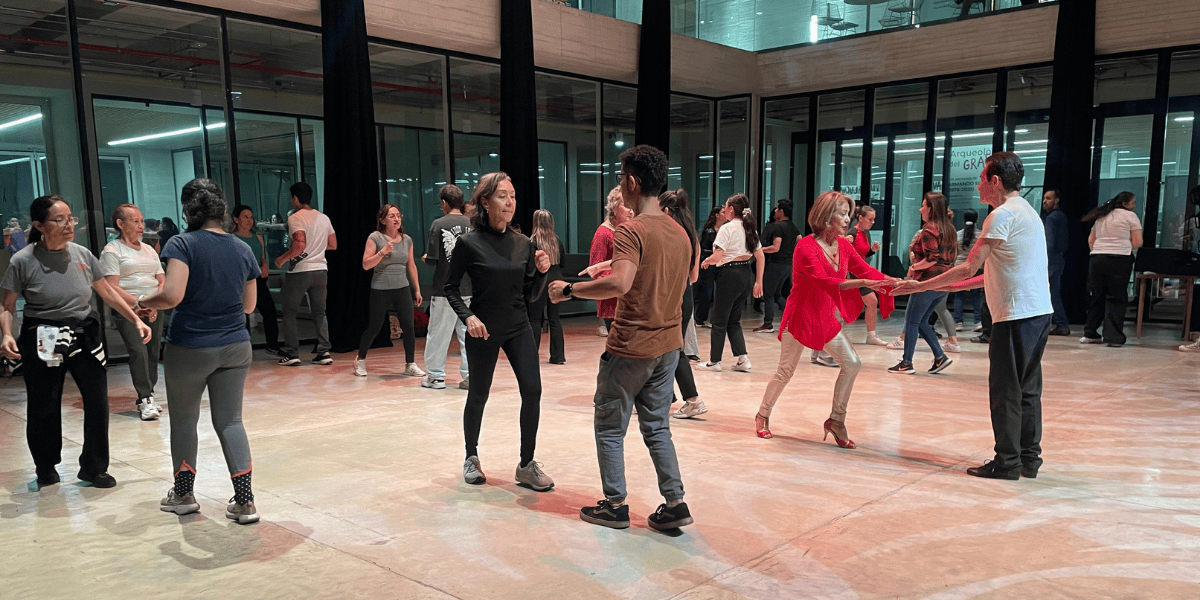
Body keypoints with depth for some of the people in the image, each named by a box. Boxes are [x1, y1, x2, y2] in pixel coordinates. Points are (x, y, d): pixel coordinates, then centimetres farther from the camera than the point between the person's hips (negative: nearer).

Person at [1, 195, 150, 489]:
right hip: (43, 342, -3)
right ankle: (46, 470, 30)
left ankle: (93, 468, 17)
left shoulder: (82, 255, 2)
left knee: (98, 403, 0)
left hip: (85, 336, 3)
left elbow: (108, 293, 10)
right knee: (43, 409, 8)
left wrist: (136, 320, 4)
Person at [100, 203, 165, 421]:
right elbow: (112, 288, -9)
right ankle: (145, 400, -11)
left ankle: (148, 397, 11)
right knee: (139, 351, -17)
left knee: (153, 352, 2)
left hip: (154, 310, 6)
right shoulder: (112, 251, 0)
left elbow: (162, 281, 15)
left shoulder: (149, 250, 19)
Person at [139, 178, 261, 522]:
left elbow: (172, 295, -22)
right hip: (235, 347, 4)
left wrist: (146, 303, -3)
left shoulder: (183, 244, -12)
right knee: (230, 421, 8)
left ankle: (183, 494, 29)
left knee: (184, 419, 15)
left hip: (190, 348, -3)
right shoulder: (243, 250, 3)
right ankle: (244, 501, 3)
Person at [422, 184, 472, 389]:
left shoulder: (438, 224, -8)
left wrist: (426, 258, 11)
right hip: (470, 289, 3)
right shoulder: (472, 224, 1)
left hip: (444, 291, -3)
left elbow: (432, 260, -10)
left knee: (438, 334, 8)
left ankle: (435, 376, 17)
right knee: (468, 333, 8)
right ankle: (470, 376, 9)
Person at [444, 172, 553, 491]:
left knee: (532, 390, -7)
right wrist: (468, 316, -17)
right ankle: (471, 457, 34)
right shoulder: (469, 242, -11)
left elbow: (531, 295, 6)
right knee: (478, 395, 10)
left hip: (519, 327, 4)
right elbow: (451, 288, -2)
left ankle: (526, 465, 8)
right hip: (484, 330, -3)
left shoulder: (523, 243, 1)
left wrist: (541, 271, -12)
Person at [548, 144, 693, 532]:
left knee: (609, 427, 10)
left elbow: (619, 283, -33)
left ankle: (615, 505, 18)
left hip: (631, 348, -7)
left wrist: (568, 290, -24)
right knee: (657, 427, 17)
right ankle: (674, 503, 14)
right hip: (669, 344, 8)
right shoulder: (680, 232, 8)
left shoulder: (632, 231, -18)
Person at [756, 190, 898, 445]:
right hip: (801, 316, -7)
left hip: (827, 317, 7)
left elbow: (867, 270, -1)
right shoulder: (806, 247, -20)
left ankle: (836, 420, 10)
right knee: (786, 370, 2)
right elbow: (824, 281, -30)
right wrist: (862, 283, -38)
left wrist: (897, 283, -17)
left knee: (852, 363, -2)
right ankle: (763, 414, 24)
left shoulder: (844, 245, 3)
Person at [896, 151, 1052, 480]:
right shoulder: (1026, 212, 19)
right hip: (1039, 313, 10)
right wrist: (956, 285, 25)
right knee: (1027, 389, 14)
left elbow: (970, 268, -13)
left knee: (1005, 390, -1)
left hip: (1016, 316, -10)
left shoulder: (1003, 215, -11)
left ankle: (1007, 463, 5)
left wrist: (920, 285, -7)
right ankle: (1029, 459, 20)